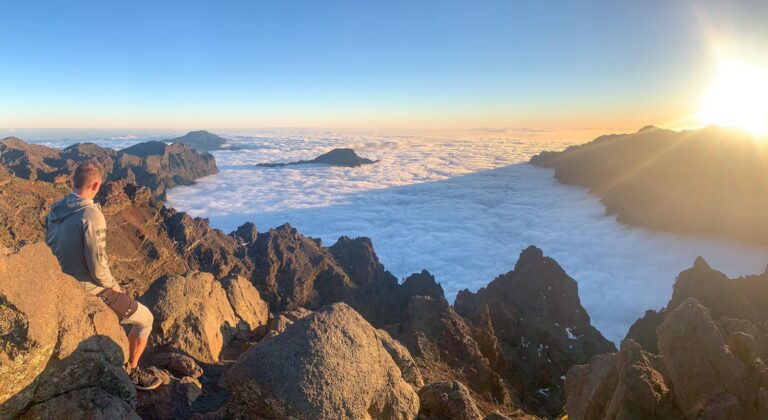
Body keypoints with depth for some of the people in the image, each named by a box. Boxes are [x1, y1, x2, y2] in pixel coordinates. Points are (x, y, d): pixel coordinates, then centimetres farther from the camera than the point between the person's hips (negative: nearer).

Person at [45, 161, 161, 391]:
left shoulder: (55, 210, 0)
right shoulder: (91, 215, -27)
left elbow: (51, 249, 11)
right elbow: (98, 267, -27)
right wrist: (114, 286, -7)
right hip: (90, 292, -9)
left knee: (121, 303, 36)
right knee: (145, 319, 8)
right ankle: (131, 371, 22)